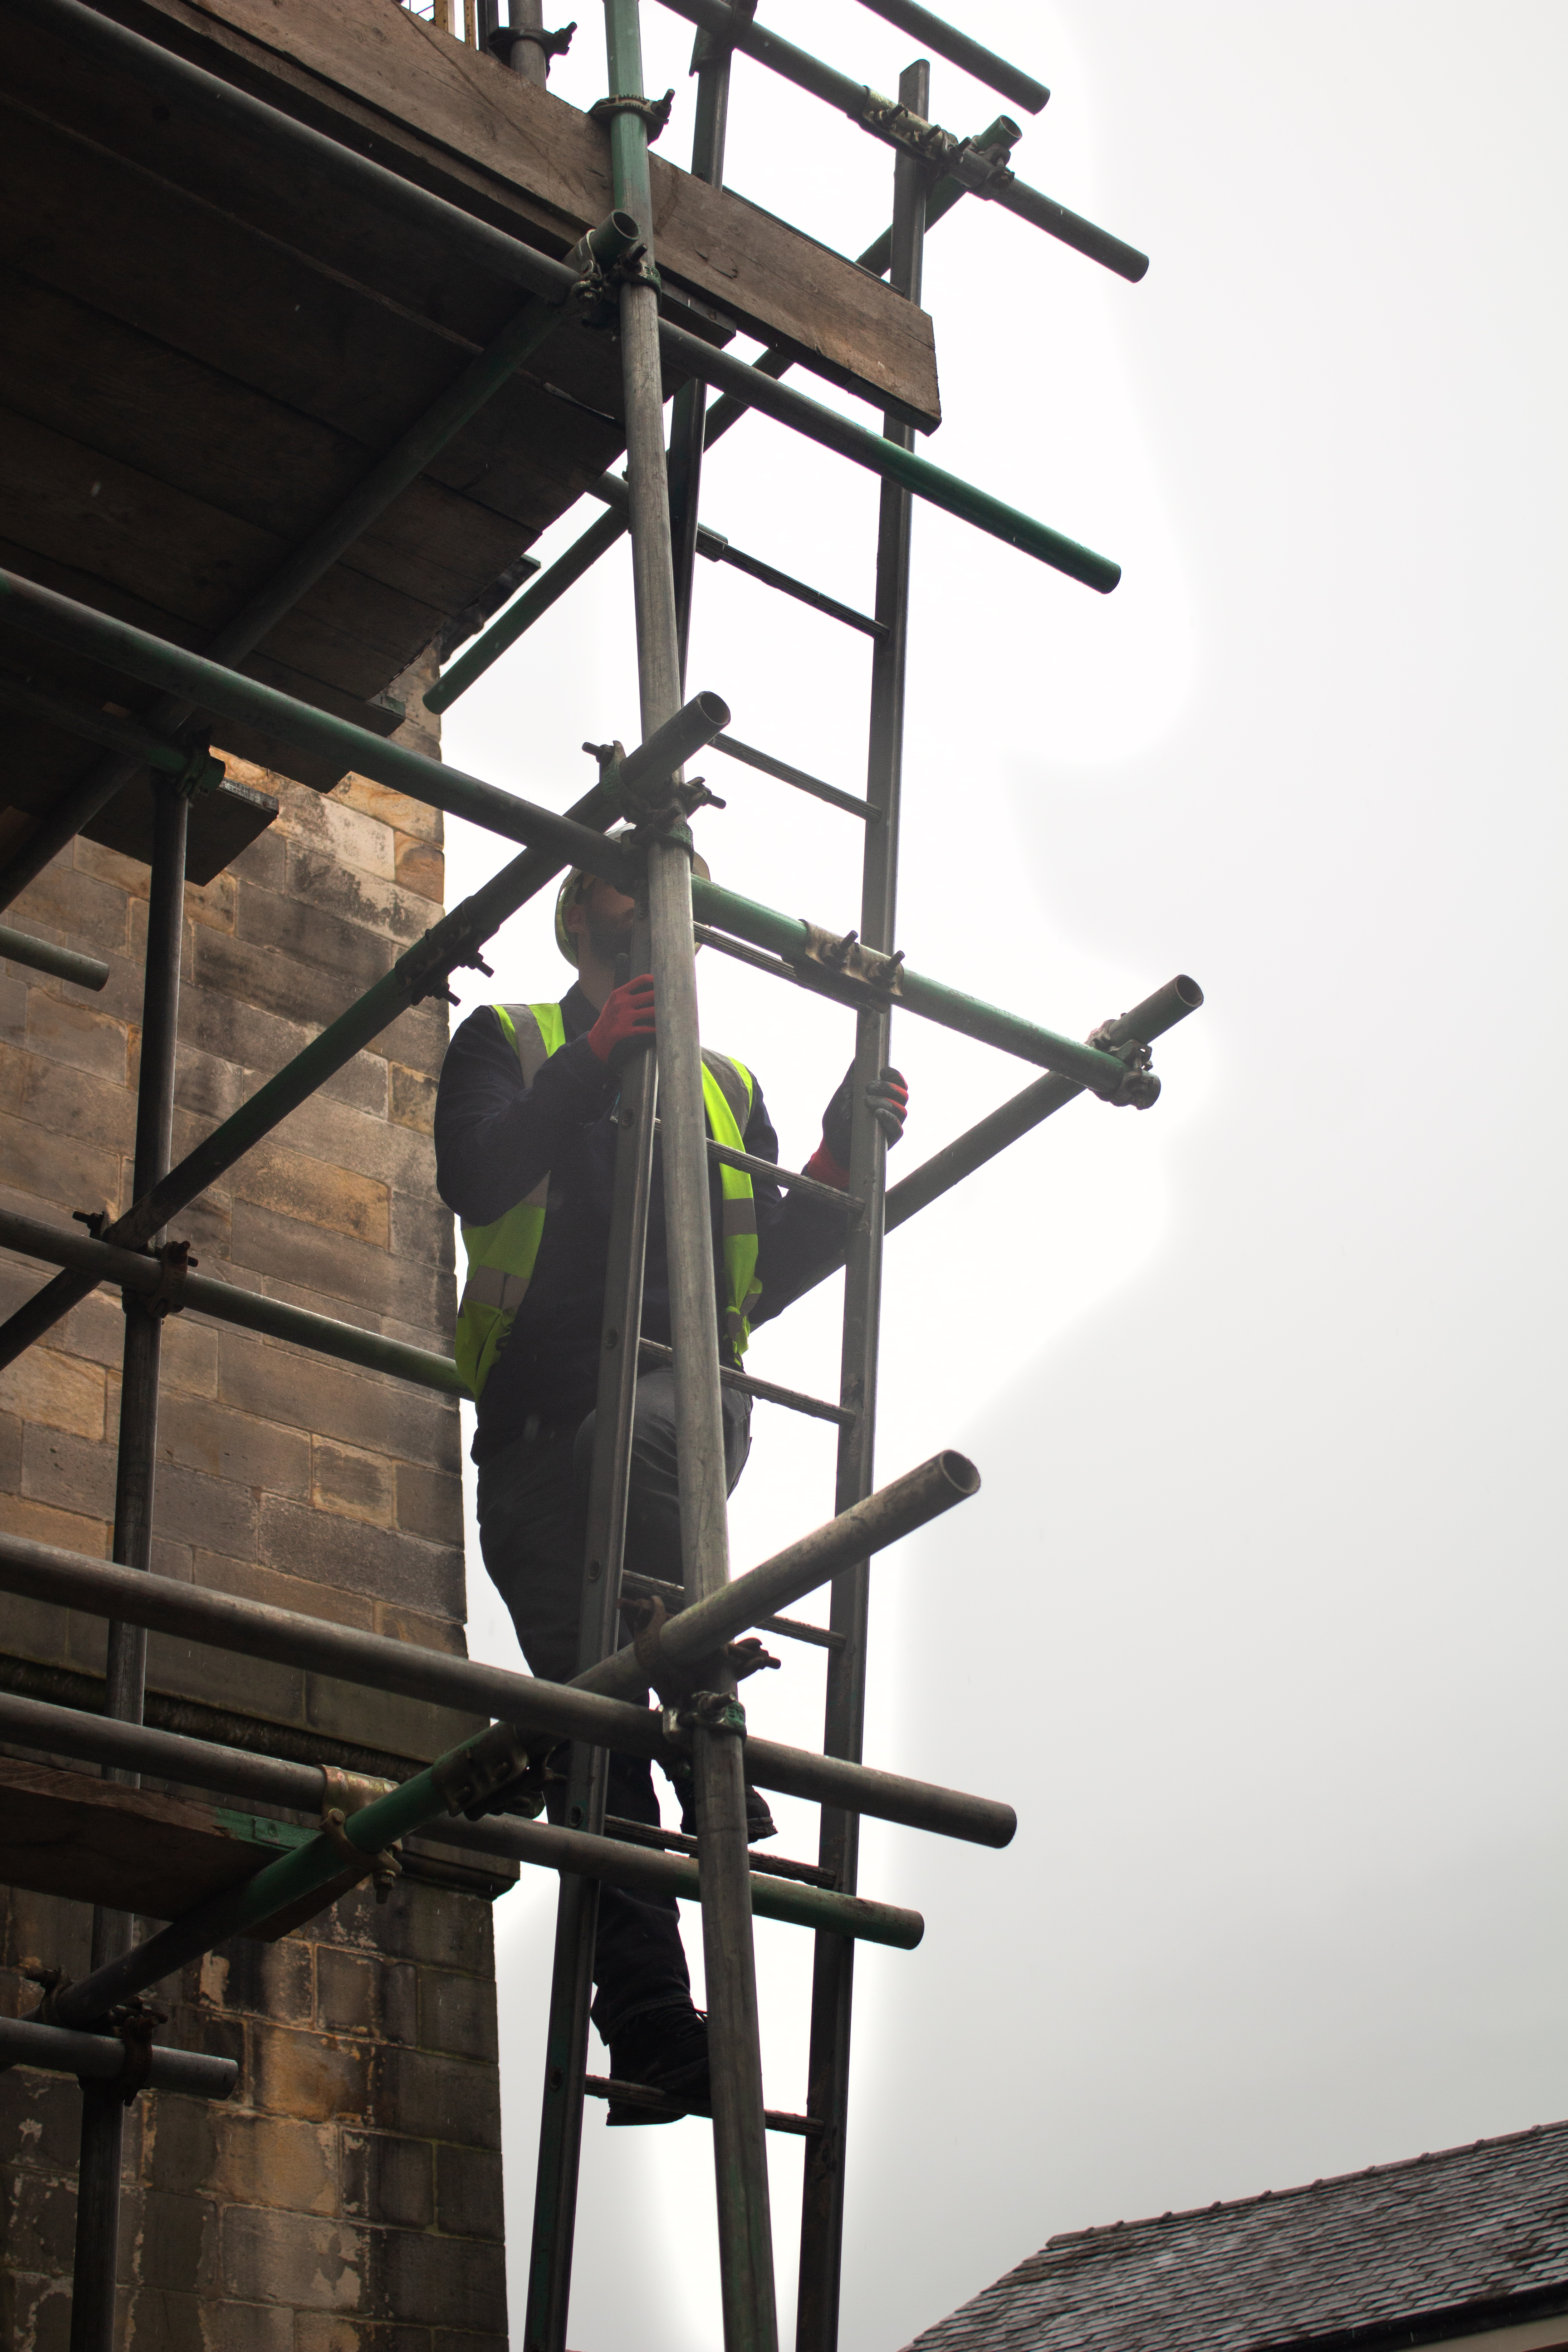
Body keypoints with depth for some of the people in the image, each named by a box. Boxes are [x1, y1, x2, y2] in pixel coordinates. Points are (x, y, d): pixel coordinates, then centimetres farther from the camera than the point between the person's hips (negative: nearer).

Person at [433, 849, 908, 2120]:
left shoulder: (726, 1088, 26)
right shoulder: (511, 1045, 17)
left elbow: (767, 1276, 20)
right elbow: (474, 1176, -4)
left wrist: (838, 1172, 5)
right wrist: (590, 1066, -14)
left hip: (684, 1391, 1)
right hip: (538, 1420, 0)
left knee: (641, 1438, -38)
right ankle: (652, 2031, -9)